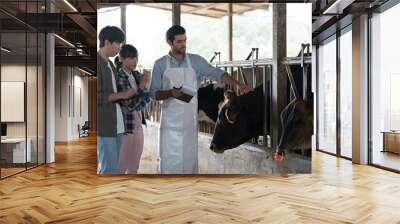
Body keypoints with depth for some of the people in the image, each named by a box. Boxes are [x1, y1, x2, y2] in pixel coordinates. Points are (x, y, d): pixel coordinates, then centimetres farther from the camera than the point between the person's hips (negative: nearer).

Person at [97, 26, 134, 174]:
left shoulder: (109, 63, 16)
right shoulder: (99, 63, -12)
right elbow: (99, 97, -18)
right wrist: (122, 95, -12)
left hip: (115, 123, 9)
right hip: (104, 124, -9)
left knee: (112, 166, 13)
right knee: (110, 169, -6)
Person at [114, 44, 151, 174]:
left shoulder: (136, 74, 5)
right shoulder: (118, 78, -16)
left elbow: (147, 97, 4)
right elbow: (128, 105, -20)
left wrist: (134, 107, -13)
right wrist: (142, 86, -21)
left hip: (138, 125, 7)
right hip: (124, 126, -7)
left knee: (134, 165, 16)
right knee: (121, 166, 6)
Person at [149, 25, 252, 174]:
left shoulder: (196, 61, 3)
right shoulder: (160, 64, 0)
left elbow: (216, 73, -7)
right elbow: (154, 93, -1)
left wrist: (238, 84, -21)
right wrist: (170, 93, -21)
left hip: (189, 119, 2)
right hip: (170, 120, -1)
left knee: (189, 157, 7)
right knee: (169, 159, -1)